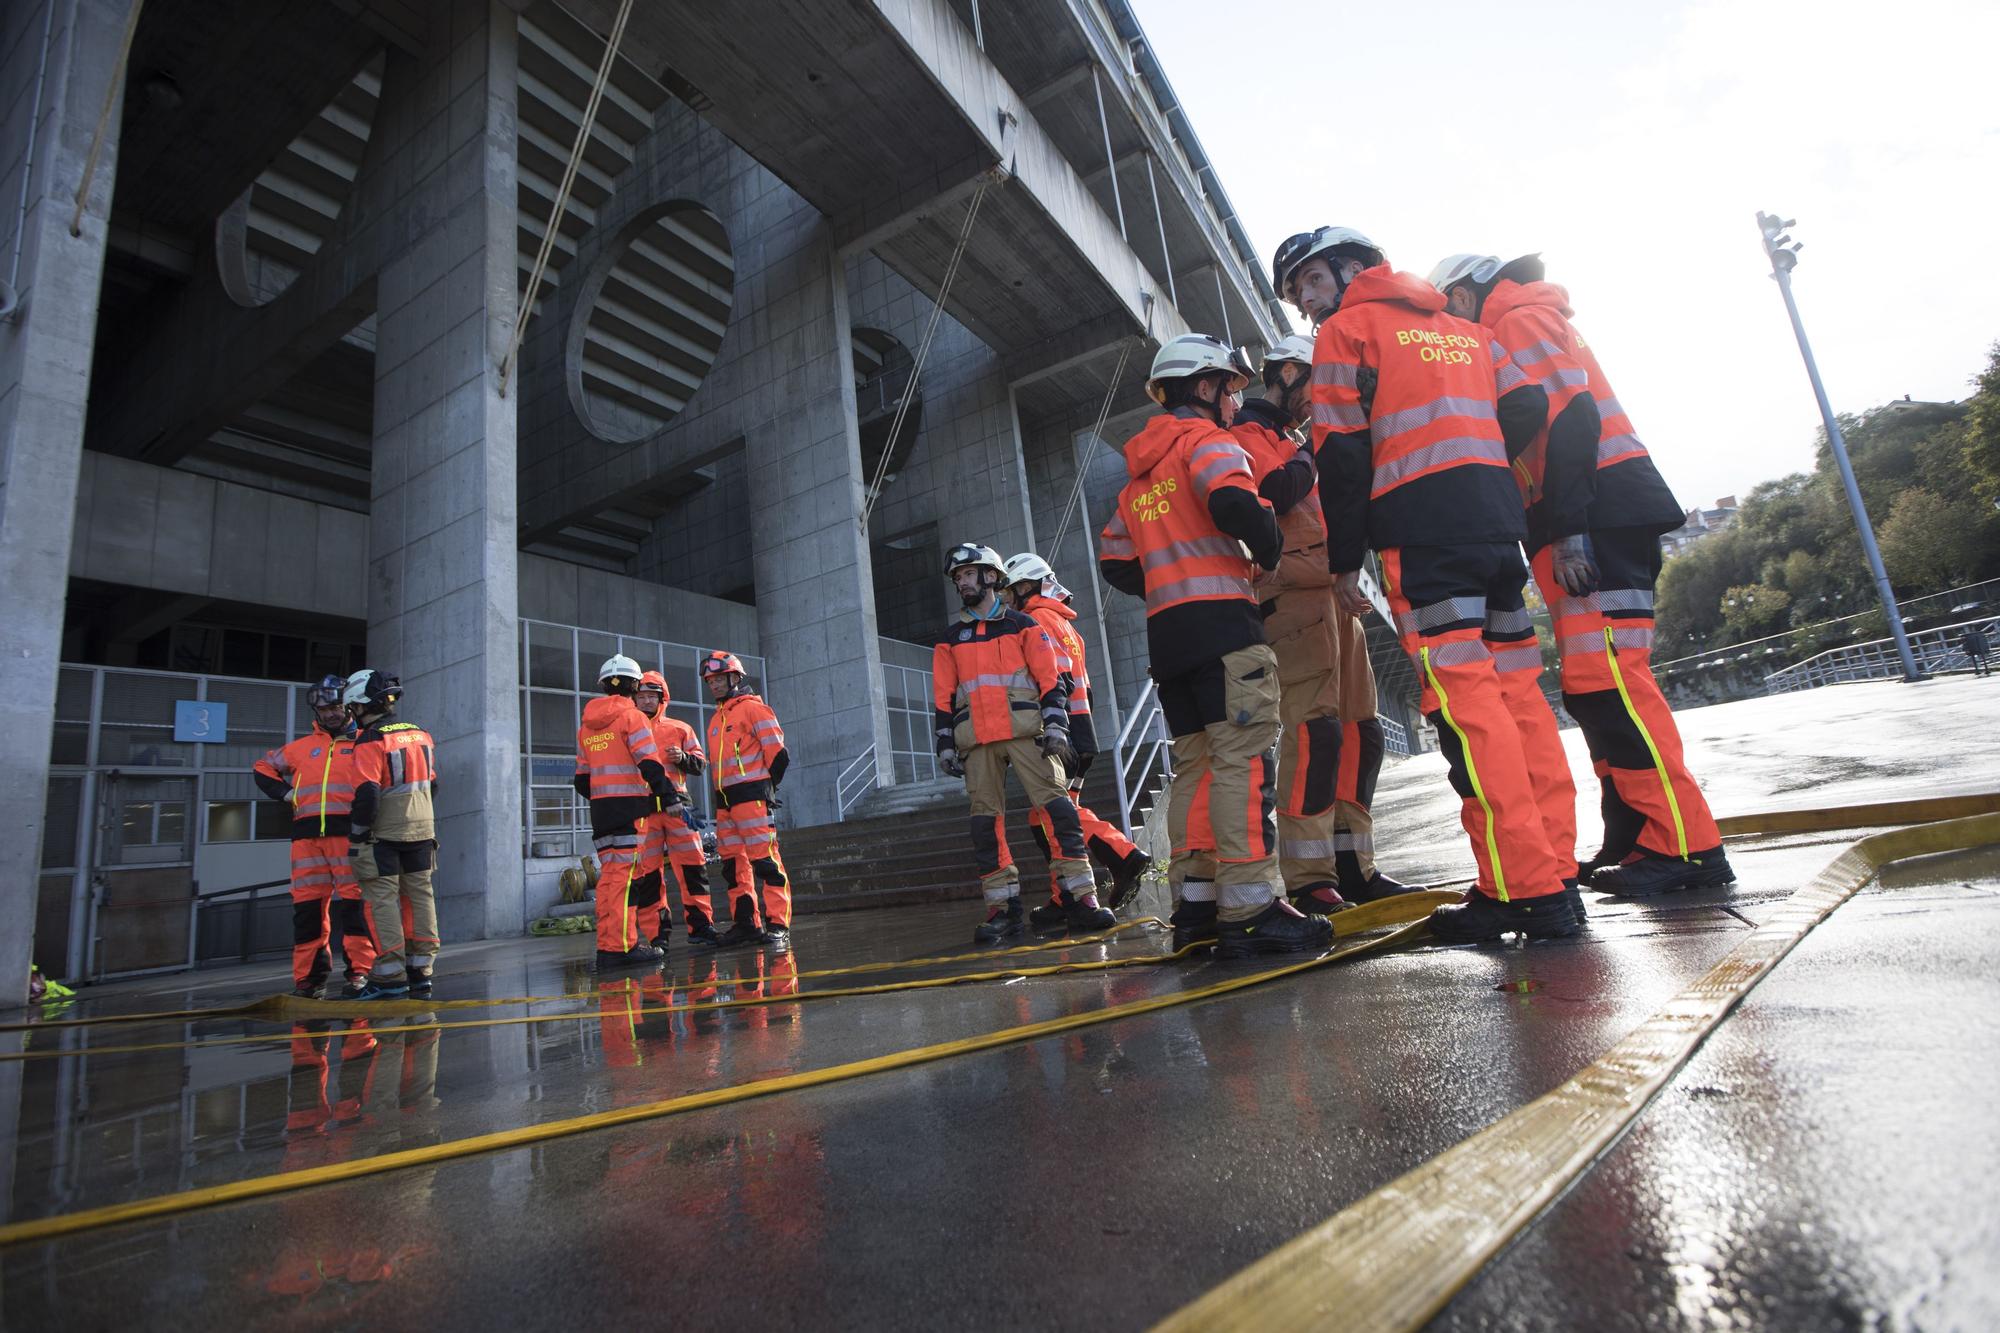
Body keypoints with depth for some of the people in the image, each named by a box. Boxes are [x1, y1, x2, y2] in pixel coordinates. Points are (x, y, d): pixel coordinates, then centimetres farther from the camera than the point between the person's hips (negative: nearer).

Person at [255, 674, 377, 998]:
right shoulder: (302, 747, 21)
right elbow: (262, 768, 31)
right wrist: (284, 793, 14)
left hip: (347, 829, -4)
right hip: (307, 833, 4)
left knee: (353, 901, -6)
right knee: (308, 905, 3)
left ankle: (360, 970, -3)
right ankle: (308, 977, 9)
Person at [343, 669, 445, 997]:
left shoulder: (370, 742, -14)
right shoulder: (421, 735, 9)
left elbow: (367, 795, -19)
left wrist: (355, 837, -10)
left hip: (384, 834, -7)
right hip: (422, 829, 7)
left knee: (382, 900, -1)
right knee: (420, 896, 10)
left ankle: (390, 977, -1)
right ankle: (420, 971, 15)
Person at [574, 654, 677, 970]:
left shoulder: (586, 724, 16)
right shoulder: (632, 716, -5)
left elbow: (582, 779, 18)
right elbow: (650, 765, -14)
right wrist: (670, 797, -10)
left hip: (600, 808, 7)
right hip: (631, 807, -7)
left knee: (610, 874, 9)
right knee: (625, 874, -8)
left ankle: (608, 945, 12)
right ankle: (620, 947, -10)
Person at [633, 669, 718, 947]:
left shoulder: (680, 728, 14)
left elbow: (701, 765, 12)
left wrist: (683, 758, -8)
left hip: (676, 805, 1)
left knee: (692, 864, -1)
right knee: (649, 871, 0)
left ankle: (699, 925, 7)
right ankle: (658, 933, 7)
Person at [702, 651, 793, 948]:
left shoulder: (753, 708, -3)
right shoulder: (716, 718, 21)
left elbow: (777, 753, -8)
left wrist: (765, 787, -3)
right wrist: (722, 793, 16)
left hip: (751, 794, -8)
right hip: (724, 800, 9)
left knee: (765, 859, -10)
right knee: (733, 863, 9)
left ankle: (778, 924, -8)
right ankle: (744, 923, 16)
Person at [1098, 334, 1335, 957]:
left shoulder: (1139, 472, 25)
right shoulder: (1204, 439, 1)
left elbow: (1114, 560, 23)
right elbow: (1233, 503, -20)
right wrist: (1270, 549, -3)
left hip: (1164, 630, 8)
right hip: (1221, 620, -8)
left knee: (1195, 765, 9)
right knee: (1243, 761, -11)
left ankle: (1195, 904, 10)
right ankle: (1250, 909, -13)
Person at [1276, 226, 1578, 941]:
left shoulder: (1346, 330, 6)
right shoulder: (1463, 327, 26)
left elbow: (1342, 452, -3)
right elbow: (1525, 407, 14)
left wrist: (1344, 558, -1)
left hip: (1421, 531, -7)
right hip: (1497, 517, 7)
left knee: (1463, 700, -9)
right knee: (1514, 692, 9)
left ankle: (1524, 890, -9)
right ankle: (1552, 871, 14)